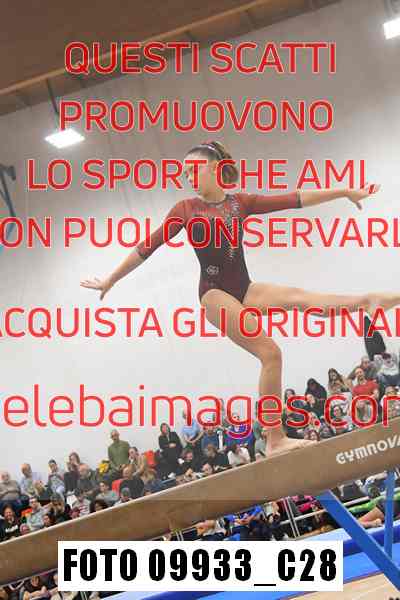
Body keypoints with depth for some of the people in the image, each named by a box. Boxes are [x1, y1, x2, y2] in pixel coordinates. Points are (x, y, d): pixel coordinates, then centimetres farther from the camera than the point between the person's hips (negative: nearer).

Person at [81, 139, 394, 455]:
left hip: (244, 287, 4)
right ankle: (276, 440, -19)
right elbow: (149, 246, 4)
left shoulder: (240, 201, 9)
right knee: (270, 352, -18)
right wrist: (110, 281, 8)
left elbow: (293, 200, 5)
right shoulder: (186, 209, 1)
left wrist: (346, 192, 2)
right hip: (215, 292, -4)